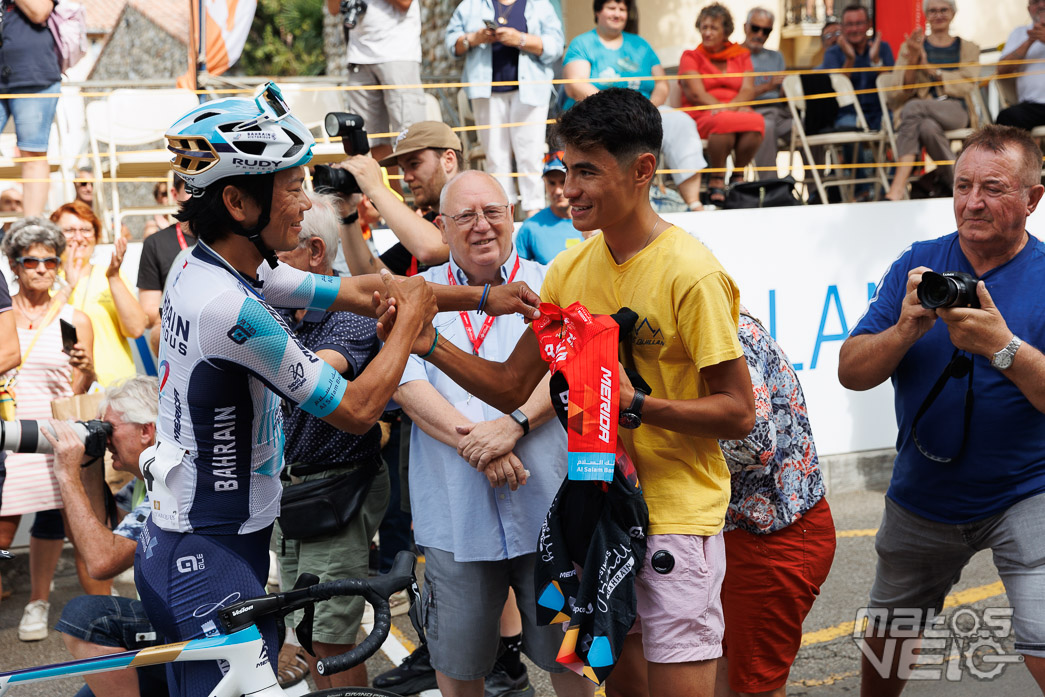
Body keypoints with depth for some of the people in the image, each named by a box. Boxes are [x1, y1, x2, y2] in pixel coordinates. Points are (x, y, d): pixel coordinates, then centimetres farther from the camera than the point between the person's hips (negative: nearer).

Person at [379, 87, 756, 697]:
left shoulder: (691, 274, -15)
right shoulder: (570, 268, 5)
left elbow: (738, 413, -14)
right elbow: (512, 387, 6)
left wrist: (637, 405, -26)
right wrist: (429, 342, -8)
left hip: (676, 515, -6)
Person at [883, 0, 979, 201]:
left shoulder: (968, 48, 20)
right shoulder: (910, 47, 21)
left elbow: (968, 84, 1)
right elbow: (900, 90, 7)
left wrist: (931, 70, -9)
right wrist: (913, 58, -10)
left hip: (955, 111, -1)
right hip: (922, 110, 1)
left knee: (912, 108, -36)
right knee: (928, 126, -40)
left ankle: (897, 187, -44)